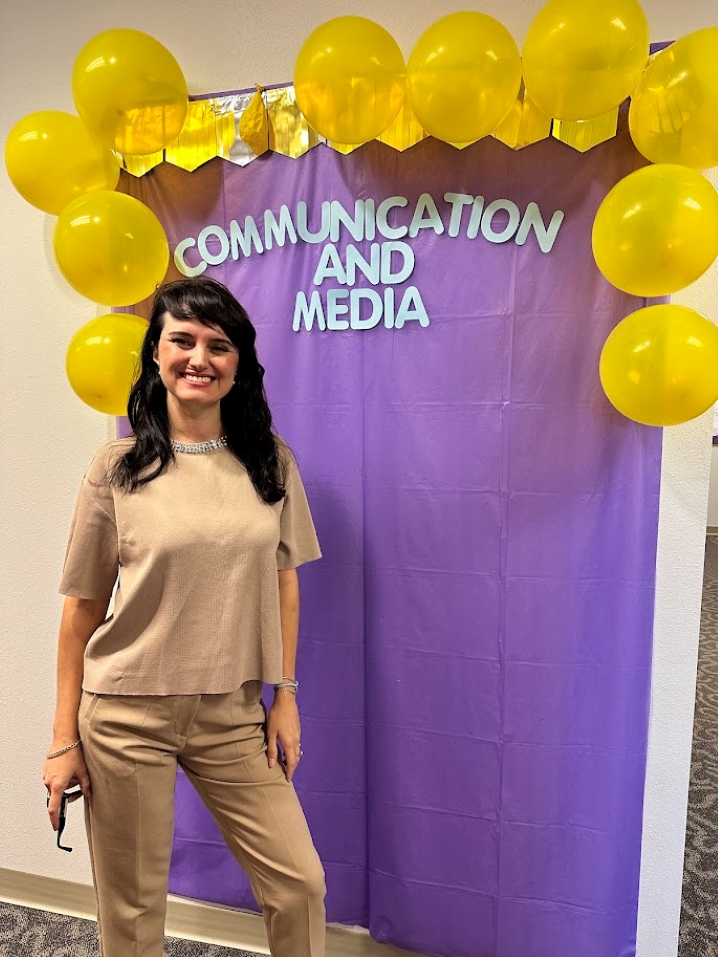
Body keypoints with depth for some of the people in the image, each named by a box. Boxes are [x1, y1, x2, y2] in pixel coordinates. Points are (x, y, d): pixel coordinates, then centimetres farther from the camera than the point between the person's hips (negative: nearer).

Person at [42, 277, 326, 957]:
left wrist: (285, 696, 4)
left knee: (300, 884, 6)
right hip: (126, 715, -1)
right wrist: (64, 739, 1)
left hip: (234, 715, 2)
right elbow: (82, 605, -1)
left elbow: (284, 582, 6)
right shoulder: (118, 467, -6)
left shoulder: (271, 461, 0)